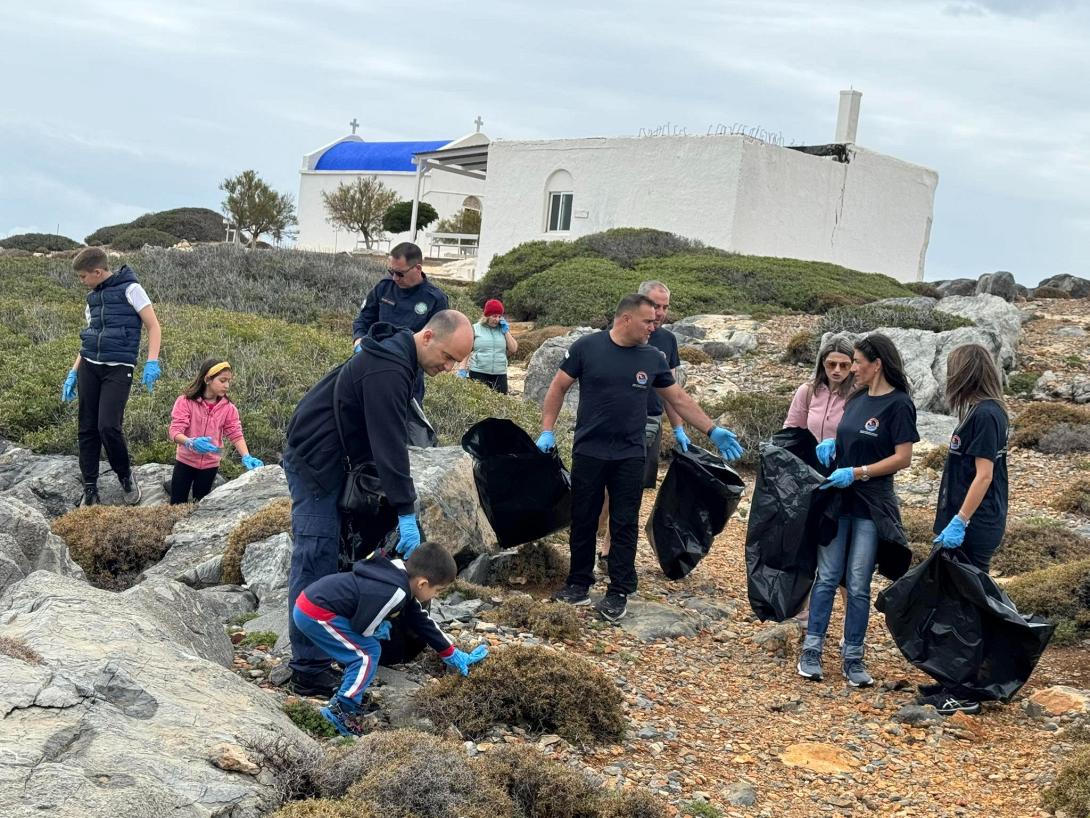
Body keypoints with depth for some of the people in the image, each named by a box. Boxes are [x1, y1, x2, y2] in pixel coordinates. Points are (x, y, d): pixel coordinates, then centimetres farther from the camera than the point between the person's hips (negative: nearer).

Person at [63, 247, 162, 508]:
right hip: (89, 368, 6)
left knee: (108, 426, -17)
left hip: (118, 369, -6)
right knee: (87, 428, 3)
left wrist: (152, 362, -18)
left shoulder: (130, 288, -3)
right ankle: (89, 489, 10)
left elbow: (153, 326, -6)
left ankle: (125, 475, 7)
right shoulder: (93, 298, 17)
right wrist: (73, 373, 17)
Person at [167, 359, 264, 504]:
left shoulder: (228, 408, -6)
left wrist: (246, 457, -30)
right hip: (185, 461, -2)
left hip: (210, 464, 3)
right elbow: (175, 432, -22)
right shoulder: (185, 401, -16)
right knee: (177, 505, 2)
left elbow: (236, 434, -12)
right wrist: (191, 442, -43)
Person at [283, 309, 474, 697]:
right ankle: (309, 669, -7)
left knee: (323, 558, 13)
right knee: (315, 562, -10)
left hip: (327, 459, 11)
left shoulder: (398, 354, 7)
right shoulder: (387, 371, -26)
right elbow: (390, 445, -28)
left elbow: (390, 435, 16)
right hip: (315, 461, -10)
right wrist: (406, 513, -26)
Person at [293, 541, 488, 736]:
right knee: (368, 652, -5)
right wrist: (382, 629, 6)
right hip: (315, 612, -9)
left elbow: (422, 622, 20)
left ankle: (342, 698, 27)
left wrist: (456, 656, 26)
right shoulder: (394, 593, -21)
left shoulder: (400, 577, 10)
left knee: (362, 649, 18)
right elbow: (362, 627, -17)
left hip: (313, 599, 9)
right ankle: (341, 710, 0)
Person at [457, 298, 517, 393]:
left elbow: (513, 349, 7)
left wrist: (506, 331, 0)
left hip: (500, 375, 3)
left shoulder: (503, 329, 11)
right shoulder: (475, 329, 2)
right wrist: (462, 369, -9)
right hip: (478, 374, -3)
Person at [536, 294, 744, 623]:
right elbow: (558, 387, 0)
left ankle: (619, 593, 12)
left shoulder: (653, 358, 2)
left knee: (624, 526, 4)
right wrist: (547, 431, -6)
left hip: (630, 457, 2)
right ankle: (579, 584, 22)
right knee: (582, 522, 8)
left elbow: (679, 399, 10)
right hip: (588, 453, -1)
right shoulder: (587, 347, -6)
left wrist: (712, 430, 7)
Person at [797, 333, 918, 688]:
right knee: (827, 577, 4)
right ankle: (811, 650, 9)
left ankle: (852, 658, 13)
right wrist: (831, 446, 3)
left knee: (858, 585, 2)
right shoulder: (857, 399, 10)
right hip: (838, 500, 5)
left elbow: (903, 457, -15)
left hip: (871, 506, -5)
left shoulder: (898, 404, -10)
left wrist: (856, 473, -19)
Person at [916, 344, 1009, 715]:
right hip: (969, 525, 9)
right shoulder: (980, 412, 12)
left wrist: (960, 522, -22)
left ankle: (965, 695, 3)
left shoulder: (985, 414, -16)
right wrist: (954, 520, 19)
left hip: (972, 530, -9)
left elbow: (983, 474, -20)